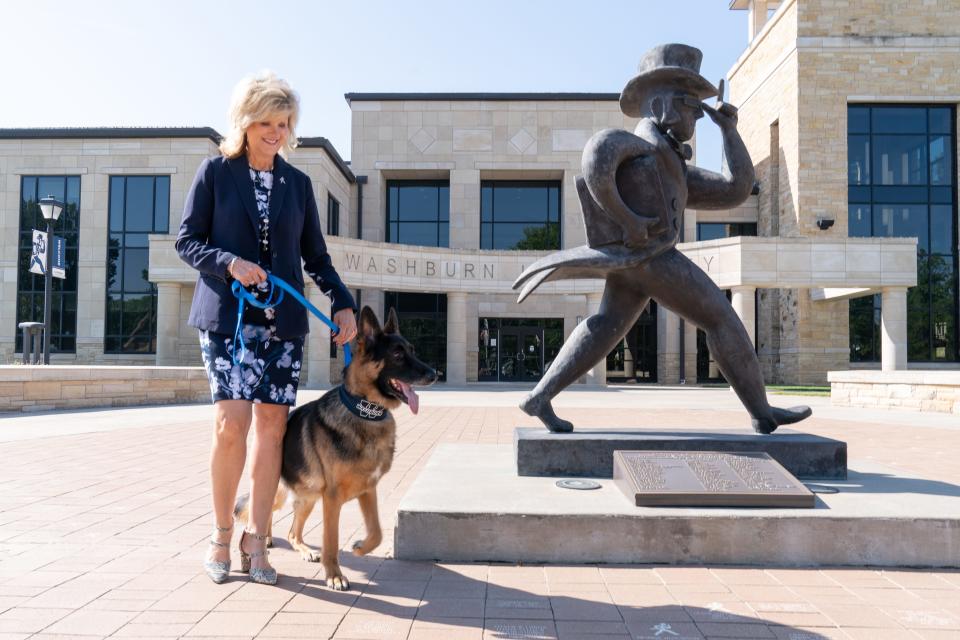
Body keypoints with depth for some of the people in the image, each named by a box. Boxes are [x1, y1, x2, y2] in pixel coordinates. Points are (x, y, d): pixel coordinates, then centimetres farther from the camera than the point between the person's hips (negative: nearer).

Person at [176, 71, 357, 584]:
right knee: (233, 420, -13)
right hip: (226, 314, -3)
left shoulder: (298, 182, 13)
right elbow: (186, 240, 3)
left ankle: (255, 541, 11)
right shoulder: (216, 172, 5)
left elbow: (314, 255, 13)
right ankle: (221, 535, 9)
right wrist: (229, 263, -16)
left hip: (284, 318, 3)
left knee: (272, 424, -1)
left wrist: (343, 302, -1)